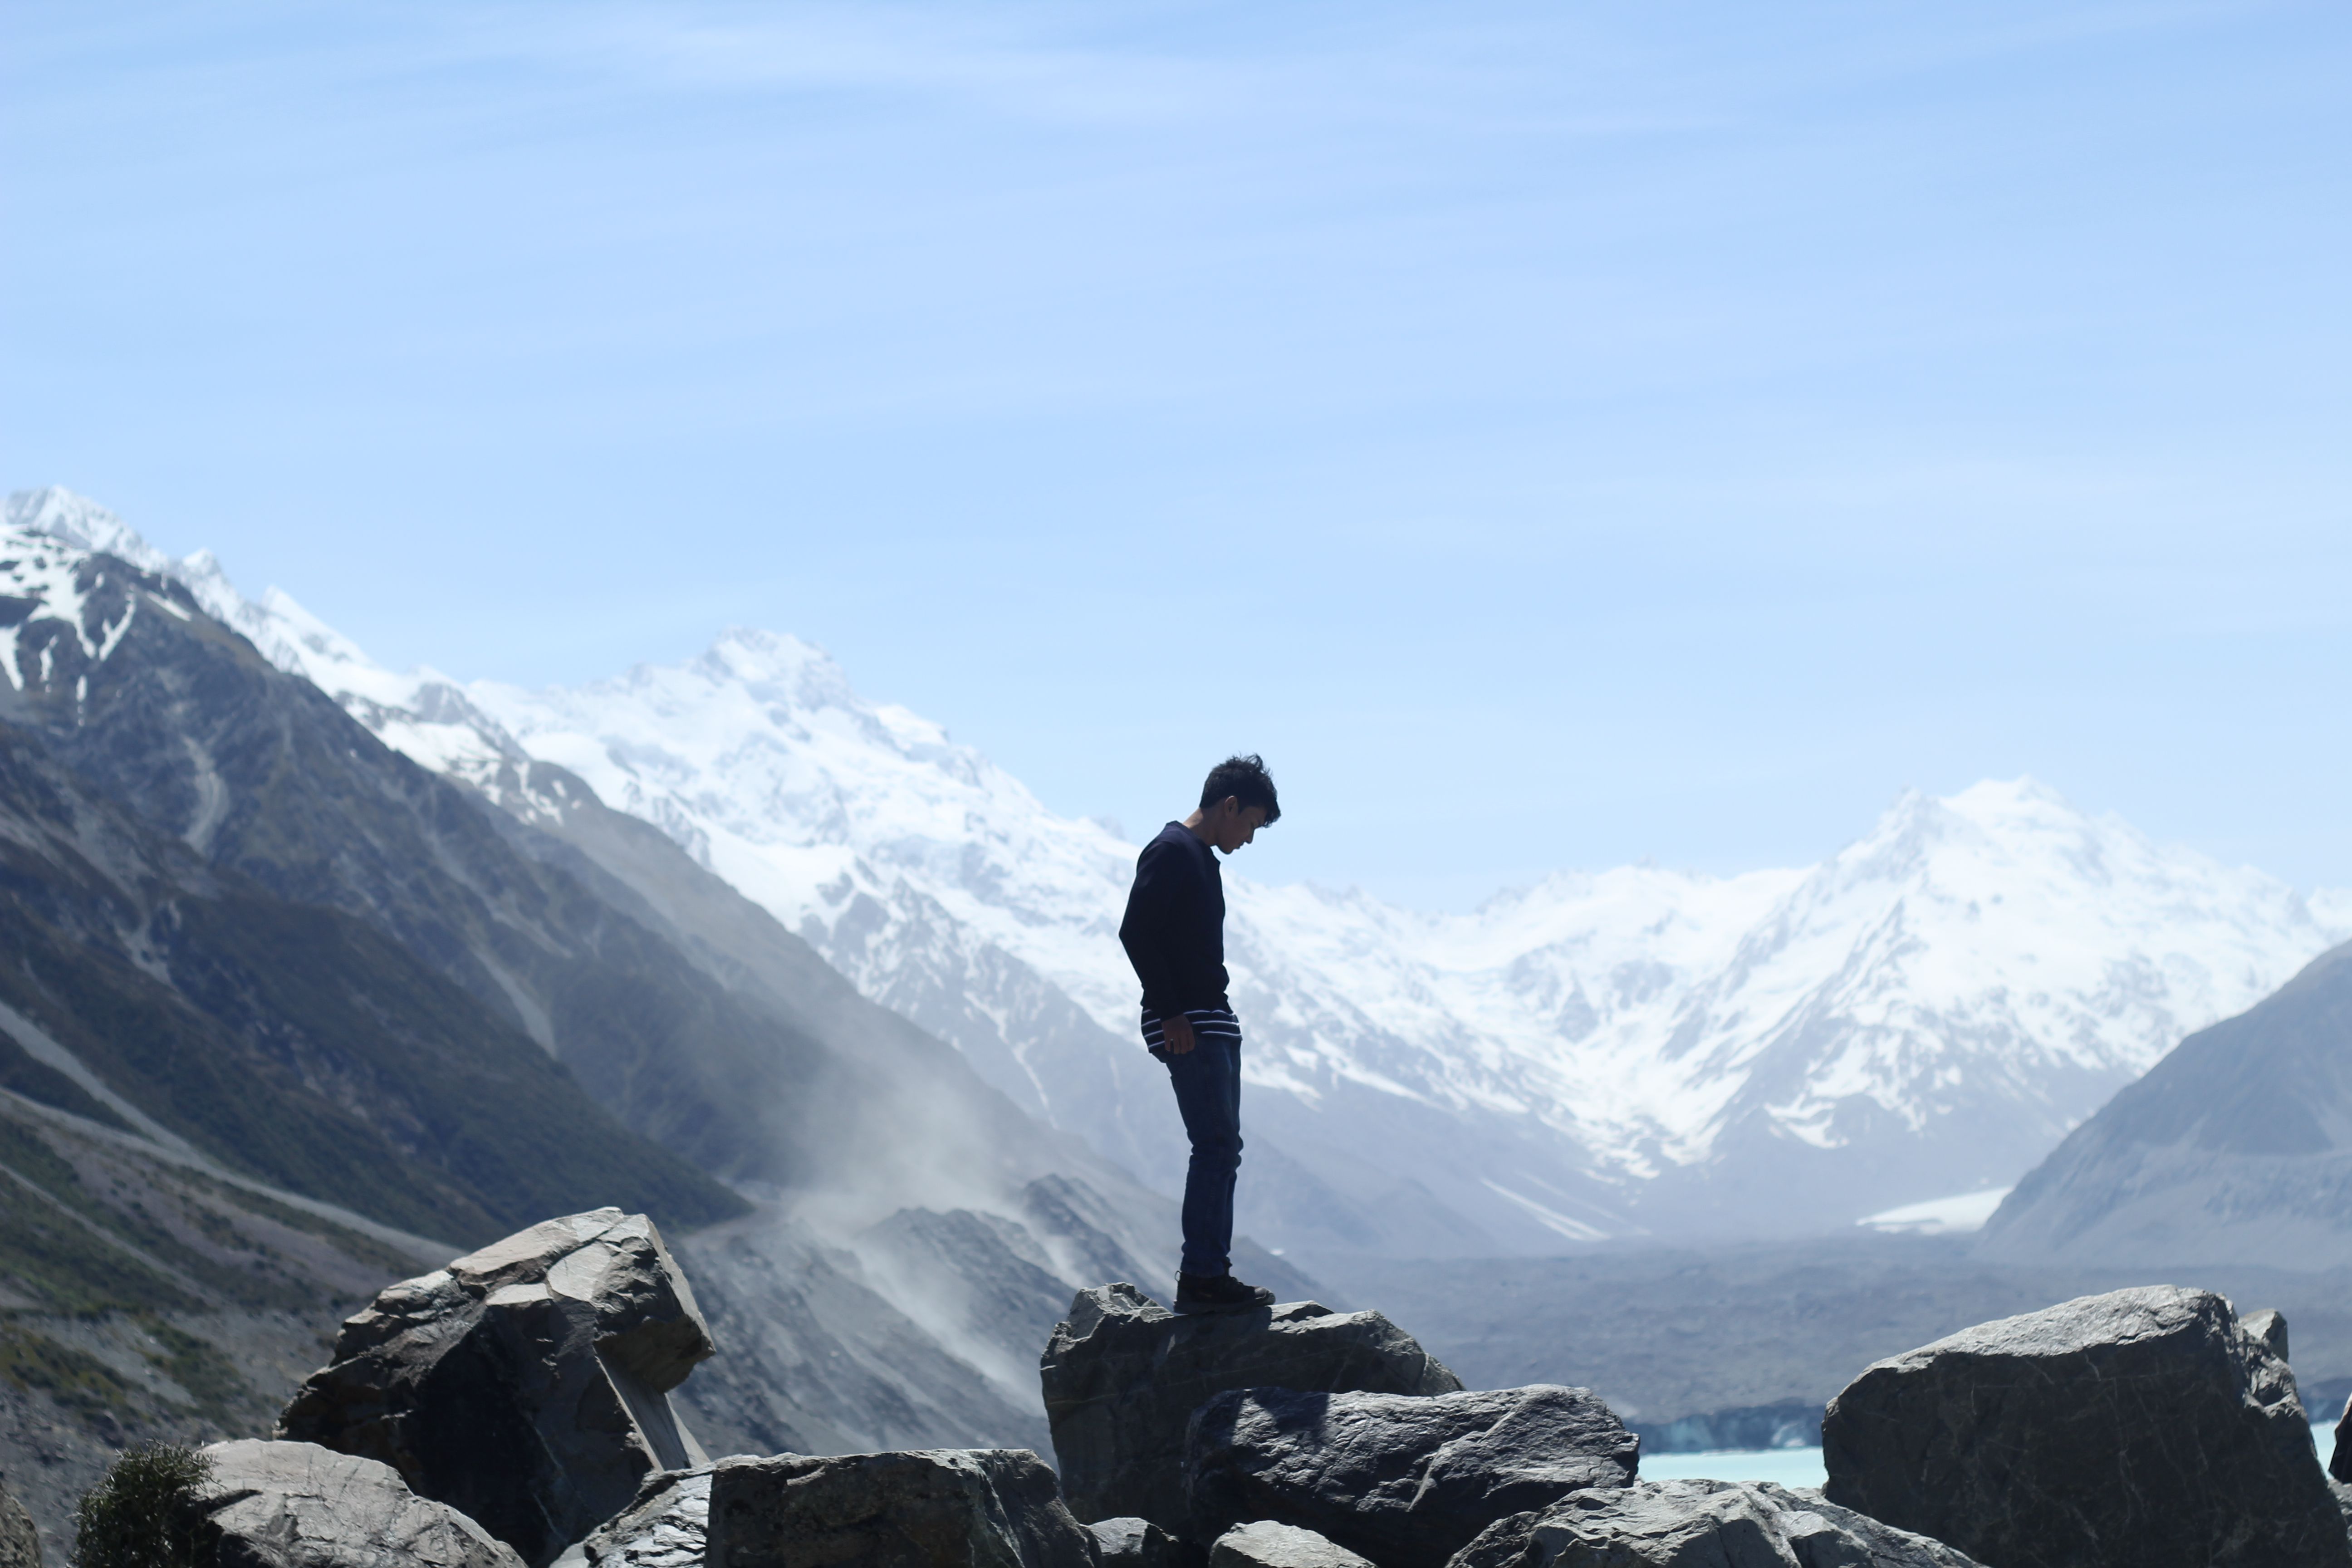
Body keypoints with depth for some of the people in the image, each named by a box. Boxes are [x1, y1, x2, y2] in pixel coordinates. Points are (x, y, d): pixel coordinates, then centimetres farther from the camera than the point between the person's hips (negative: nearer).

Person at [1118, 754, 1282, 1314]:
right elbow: (1135, 934, -19)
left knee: (1221, 1150, 10)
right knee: (1216, 1147, -12)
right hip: (1186, 1026, -10)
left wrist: (1216, 1015, 16)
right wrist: (1170, 1013, -20)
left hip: (1213, 1023, 10)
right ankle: (1202, 1276, -11)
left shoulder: (1201, 859, 19)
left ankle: (1208, 1275, 13)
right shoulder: (1171, 852, -11)